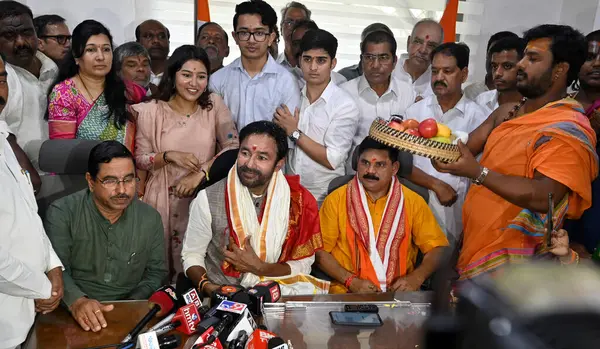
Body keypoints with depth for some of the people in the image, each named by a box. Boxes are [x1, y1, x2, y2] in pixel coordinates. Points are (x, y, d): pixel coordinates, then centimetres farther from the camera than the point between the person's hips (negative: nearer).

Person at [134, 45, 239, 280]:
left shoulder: (214, 104, 0)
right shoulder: (151, 112, -3)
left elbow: (233, 147, -5)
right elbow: (140, 159, 2)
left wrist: (200, 173, -15)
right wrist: (169, 156, -16)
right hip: (163, 200, 0)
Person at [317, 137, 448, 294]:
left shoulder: (413, 202, 4)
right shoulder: (336, 200, 0)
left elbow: (437, 247, 6)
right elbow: (320, 250, 0)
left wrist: (416, 278, -11)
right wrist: (351, 281, -12)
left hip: (400, 289, 2)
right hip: (348, 290, -2)